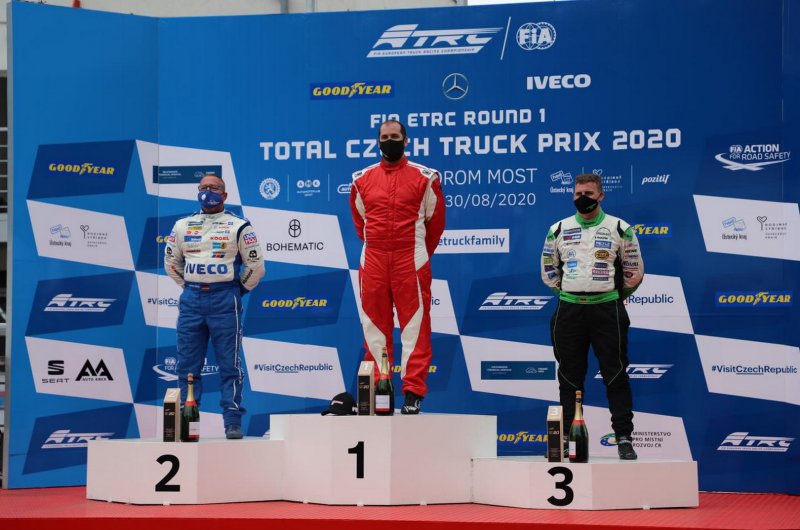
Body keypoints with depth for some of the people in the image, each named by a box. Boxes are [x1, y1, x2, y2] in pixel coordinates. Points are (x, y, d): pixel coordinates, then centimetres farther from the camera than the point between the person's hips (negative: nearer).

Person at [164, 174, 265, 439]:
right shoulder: (183, 226, 11)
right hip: (191, 300, 4)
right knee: (187, 365, 5)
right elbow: (171, 261, 22)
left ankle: (233, 422, 3)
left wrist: (241, 289, 7)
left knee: (229, 365, -1)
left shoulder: (238, 226, 1)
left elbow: (255, 265, 5)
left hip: (224, 300, -3)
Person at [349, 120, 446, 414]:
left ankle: (413, 393, -5)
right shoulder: (363, 179, 9)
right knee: (375, 326, 6)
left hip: (411, 261, -3)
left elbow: (435, 221, 11)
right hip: (373, 262, 3)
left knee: (415, 327, -5)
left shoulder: (425, 178, 2)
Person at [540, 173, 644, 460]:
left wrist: (618, 296, 10)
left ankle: (624, 438, 2)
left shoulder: (620, 229, 1)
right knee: (569, 376, 6)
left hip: (607, 309, -2)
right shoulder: (558, 230, 7)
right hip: (569, 310, 2)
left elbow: (634, 269, 9)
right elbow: (548, 268, 18)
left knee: (615, 374, -2)